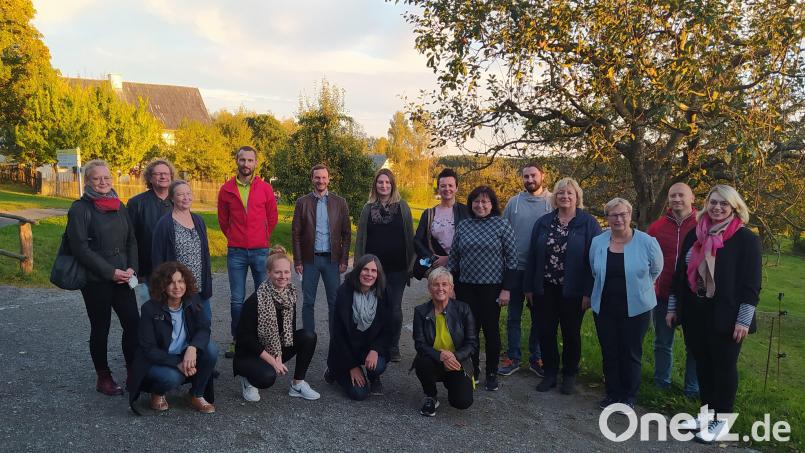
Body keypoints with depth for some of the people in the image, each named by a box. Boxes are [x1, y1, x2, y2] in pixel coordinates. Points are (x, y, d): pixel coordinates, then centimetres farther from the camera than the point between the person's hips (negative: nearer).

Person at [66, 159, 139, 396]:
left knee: (133, 323, -1)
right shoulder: (80, 209, -6)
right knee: (101, 328, 6)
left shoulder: (119, 206, 11)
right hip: (95, 280, -4)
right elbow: (80, 247, -12)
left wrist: (131, 268, -3)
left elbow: (132, 240, 13)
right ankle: (103, 378, 21)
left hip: (123, 277, 5)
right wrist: (110, 272, -14)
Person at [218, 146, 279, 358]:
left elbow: (272, 218, 12)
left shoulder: (265, 188, 1)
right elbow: (223, 220, 15)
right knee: (237, 299, 6)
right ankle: (236, 340, 17)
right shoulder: (226, 189, 3)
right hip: (235, 252, 1)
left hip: (260, 251, 0)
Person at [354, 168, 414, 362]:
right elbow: (360, 237, 9)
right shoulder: (368, 208, 8)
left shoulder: (402, 206, 4)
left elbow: (410, 235, 4)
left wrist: (411, 261, 0)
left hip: (397, 266, -1)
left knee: (394, 308, 2)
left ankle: (394, 347, 16)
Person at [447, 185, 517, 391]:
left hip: (492, 287, -3)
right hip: (466, 287, 3)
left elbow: (511, 258, -5)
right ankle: (472, 372, 23)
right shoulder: (463, 226, 6)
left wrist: (506, 289, -9)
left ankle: (492, 374, 21)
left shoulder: (502, 224, -3)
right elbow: (453, 258, 11)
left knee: (491, 330, 5)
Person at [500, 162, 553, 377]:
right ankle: (512, 357, 21)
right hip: (515, 268, 1)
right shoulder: (514, 202, 2)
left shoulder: (553, 202, -2)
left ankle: (535, 357, 25)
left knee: (538, 316, 12)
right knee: (514, 315, 9)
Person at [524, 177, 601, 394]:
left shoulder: (589, 223, -4)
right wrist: (529, 287, 3)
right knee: (545, 332, 8)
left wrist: (589, 292, -13)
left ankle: (569, 375, 27)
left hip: (573, 292, -3)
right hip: (545, 289, 3)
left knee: (571, 334, 11)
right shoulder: (543, 222, 5)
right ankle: (550, 373, 25)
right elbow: (532, 256, 6)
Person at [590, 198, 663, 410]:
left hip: (636, 309, -3)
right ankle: (613, 393, 28)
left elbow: (656, 270, 6)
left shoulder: (647, 242, -11)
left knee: (631, 353, 8)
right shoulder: (597, 242, -3)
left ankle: (629, 396, 26)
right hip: (604, 308, 3)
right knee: (609, 352, 11)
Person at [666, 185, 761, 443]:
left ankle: (721, 421, 19)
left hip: (725, 316, -5)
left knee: (724, 366, 6)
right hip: (695, 313, 5)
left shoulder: (746, 238, -8)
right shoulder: (694, 235, 8)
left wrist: (744, 320, -14)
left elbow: (751, 283, -10)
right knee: (702, 363, 14)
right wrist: (673, 307, 11)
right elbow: (680, 273, 12)